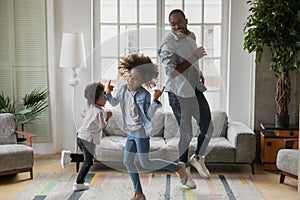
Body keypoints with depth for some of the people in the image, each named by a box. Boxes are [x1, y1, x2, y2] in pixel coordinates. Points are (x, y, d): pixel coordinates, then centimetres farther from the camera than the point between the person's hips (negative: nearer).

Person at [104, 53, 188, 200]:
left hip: (141, 132, -7)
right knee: (128, 162, 10)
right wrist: (108, 93, -3)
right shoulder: (123, 89, 0)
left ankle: (178, 167, 13)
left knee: (146, 164, -5)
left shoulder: (144, 95, -20)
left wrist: (155, 100, -36)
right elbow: (114, 102, 16)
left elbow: (148, 116, -24)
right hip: (131, 132, 8)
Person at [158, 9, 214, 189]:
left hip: (195, 89, 7)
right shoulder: (168, 44, -17)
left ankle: (198, 158, 33)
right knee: (186, 134, 3)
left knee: (208, 128, 8)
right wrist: (194, 58, -24)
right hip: (179, 93, -7)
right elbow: (172, 71, -27)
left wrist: (199, 73, 12)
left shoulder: (191, 36, 9)